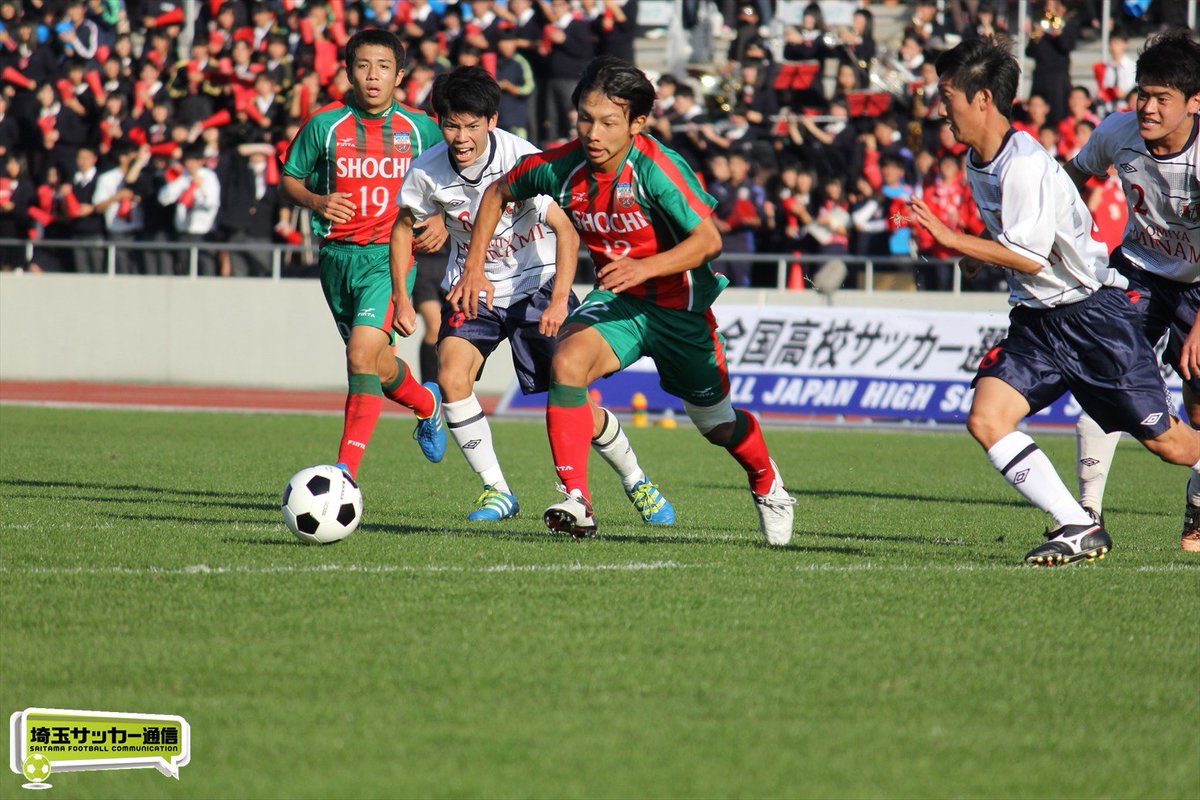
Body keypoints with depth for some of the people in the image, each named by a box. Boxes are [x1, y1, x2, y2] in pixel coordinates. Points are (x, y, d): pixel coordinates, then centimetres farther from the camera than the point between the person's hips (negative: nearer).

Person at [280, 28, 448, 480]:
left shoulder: (420, 128, 0)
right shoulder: (324, 125, 0)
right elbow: (288, 180, 9)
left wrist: (443, 222, -5)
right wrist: (316, 202, -11)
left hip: (391, 255, -3)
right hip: (338, 256, 3)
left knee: (362, 354, -22)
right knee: (380, 368, 15)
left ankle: (346, 471, -20)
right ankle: (427, 404, 50)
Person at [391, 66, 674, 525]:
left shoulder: (521, 159, -23)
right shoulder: (428, 170, -13)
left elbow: (566, 229, -22)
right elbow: (404, 225, 6)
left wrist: (559, 300, -32)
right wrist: (401, 299, 0)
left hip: (535, 285, -3)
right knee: (451, 377, -22)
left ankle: (636, 482, 19)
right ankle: (496, 491, -9)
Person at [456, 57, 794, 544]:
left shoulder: (656, 168, -28)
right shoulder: (561, 166, -14)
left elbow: (708, 240, -31)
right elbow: (499, 193, 6)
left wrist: (645, 268, -46)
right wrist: (474, 265, -2)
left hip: (680, 306, -3)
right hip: (617, 301, 3)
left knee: (717, 423, 14)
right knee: (567, 360, -29)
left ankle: (766, 483, 49)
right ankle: (577, 503, -30)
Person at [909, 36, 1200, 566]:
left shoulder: (1025, 165, -22)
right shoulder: (976, 164, 7)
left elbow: (1029, 257, -23)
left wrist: (951, 240, -21)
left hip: (1092, 313, -8)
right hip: (1035, 321, 8)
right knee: (985, 420, -14)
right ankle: (1079, 530, -12)